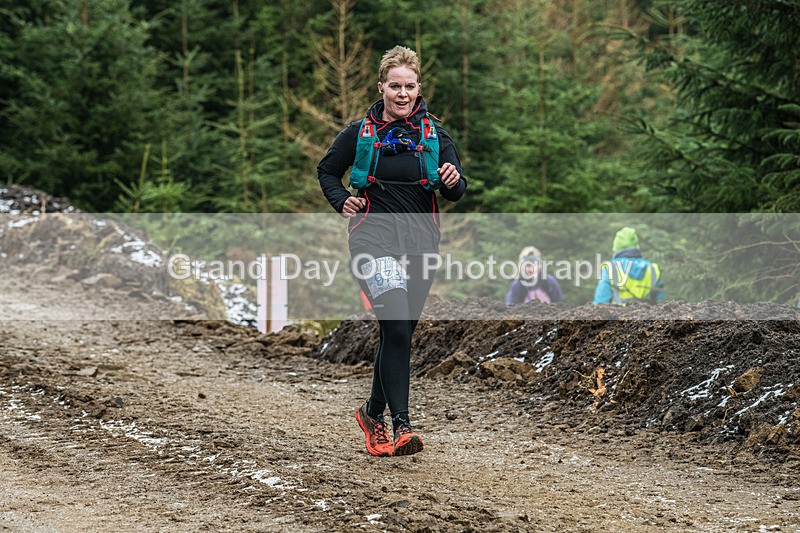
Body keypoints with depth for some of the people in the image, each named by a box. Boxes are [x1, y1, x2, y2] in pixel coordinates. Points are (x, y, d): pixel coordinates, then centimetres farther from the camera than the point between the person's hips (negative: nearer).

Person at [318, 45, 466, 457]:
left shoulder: (435, 136, 6)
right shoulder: (359, 134, 2)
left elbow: (456, 192, 0)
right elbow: (327, 171, 16)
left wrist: (452, 182, -23)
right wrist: (342, 202, -2)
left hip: (420, 243, 3)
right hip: (374, 238, -3)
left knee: (399, 334, 12)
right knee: (397, 329, -21)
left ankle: (374, 412, 32)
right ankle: (401, 423, -22)